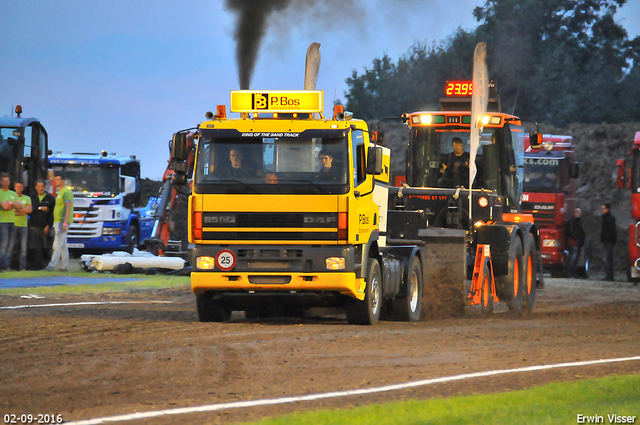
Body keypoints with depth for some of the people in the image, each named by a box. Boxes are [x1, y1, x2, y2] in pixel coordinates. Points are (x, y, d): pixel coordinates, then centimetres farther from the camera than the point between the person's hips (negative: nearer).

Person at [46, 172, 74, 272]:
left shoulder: (66, 192, -10)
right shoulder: (60, 192, 20)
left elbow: (68, 208, -17)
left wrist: (65, 223, -24)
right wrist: (55, 224, 23)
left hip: (62, 222, -10)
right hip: (58, 222, 10)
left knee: (58, 244, -13)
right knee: (63, 245, 10)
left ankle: (52, 264, -17)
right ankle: (65, 266, 11)